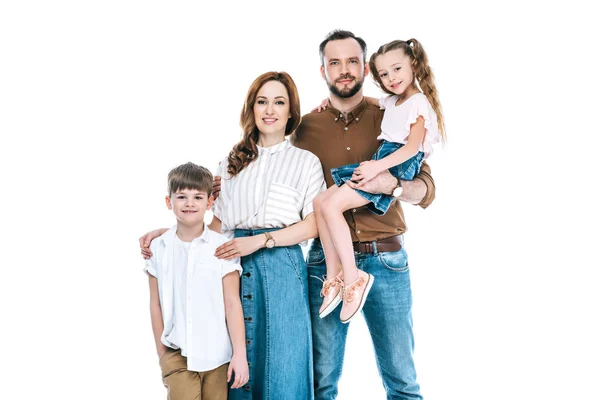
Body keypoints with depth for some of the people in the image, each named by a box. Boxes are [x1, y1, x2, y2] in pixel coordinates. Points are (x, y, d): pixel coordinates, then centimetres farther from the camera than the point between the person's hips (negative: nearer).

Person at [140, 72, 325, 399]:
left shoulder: (305, 161, 7)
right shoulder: (231, 163, 16)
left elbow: (313, 224, -2)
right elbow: (218, 224, 14)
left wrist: (261, 240, -14)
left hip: (282, 265, -2)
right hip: (234, 265, 3)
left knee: (281, 361, -1)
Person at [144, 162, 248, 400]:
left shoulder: (222, 247, -6)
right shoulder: (159, 249, 0)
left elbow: (232, 303, -5)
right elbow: (156, 304, 6)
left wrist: (240, 354, -7)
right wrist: (161, 353, 8)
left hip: (217, 355, -1)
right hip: (177, 354, 1)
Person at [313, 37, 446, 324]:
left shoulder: (419, 102, -5)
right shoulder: (392, 102, 22)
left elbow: (412, 147, -17)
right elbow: (365, 100, 42)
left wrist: (378, 166, -27)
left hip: (397, 167, -9)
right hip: (380, 162, 9)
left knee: (332, 205, -23)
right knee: (320, 202, -5)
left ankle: (353, 277, -17)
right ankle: (334, 277, -5)